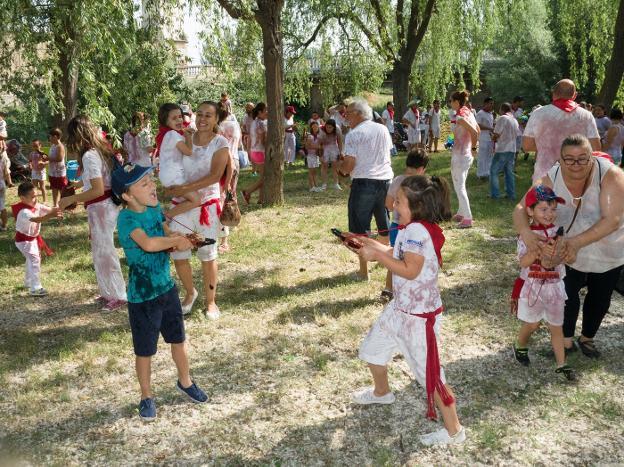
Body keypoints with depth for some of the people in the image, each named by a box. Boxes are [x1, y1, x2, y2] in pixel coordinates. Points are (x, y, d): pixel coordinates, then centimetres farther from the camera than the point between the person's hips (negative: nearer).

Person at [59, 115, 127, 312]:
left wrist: (71, 199, -17)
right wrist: (77, 184, 35)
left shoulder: (89, 156, -20)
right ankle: (108, 293, 29)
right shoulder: (101, 149, 8)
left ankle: (118, 296, 14)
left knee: (104, 252, 3)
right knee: (101, 251, 18)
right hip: (106, 206, 9)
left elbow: (98, 190, -26)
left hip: (100, 208, -9)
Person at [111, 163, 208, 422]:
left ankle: (185, 382, 44)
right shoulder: (127, 218, -24)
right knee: (145, 350, 11)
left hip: (167, 287, 6)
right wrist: (176, 240, -24)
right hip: (142, 296, -6)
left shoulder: (155, 208, -1)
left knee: (178, 339, 21)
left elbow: (168, 236, 6)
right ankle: (146, 396, 32)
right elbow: (148, 244, -40)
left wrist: (178, 240, -17)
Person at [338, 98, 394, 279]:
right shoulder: (383, 130, 8)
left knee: (360, 228, 2)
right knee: (384, 224, 21)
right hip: (385, 180, 6)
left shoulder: (354, 134, -11)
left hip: (364, 182, -6)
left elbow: (349, 164, -16)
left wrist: (341, 169, 5)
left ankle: (364, 271, 5)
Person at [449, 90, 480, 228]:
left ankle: (467, 219, -3)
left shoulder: (460, 117, -18)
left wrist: (472, 145, -12)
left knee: (459, 188, -3)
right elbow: (478, 131, 16)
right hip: (467, 155, 9)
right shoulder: (469, 113, 8)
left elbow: (474, 132, -27)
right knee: (461, 186, 20)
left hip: (459, 155, -9)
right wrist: (472, 146, 17)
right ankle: (461, 213, 31)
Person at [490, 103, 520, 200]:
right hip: (512, 150, 7)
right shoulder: (515, 120, 12)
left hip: (502, 150, -7)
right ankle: (511, 194, 15)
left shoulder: (502, 118, -11)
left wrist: (493, 136, 10)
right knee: (509, 172, 14)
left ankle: (494, 194, 1)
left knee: (494, 171, 2)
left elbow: (496, 135, -13)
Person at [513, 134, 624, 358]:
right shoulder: (551, 180, -23)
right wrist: (526, 233, -49)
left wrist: (577, 242, -48)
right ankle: (567, 339, 30)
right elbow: (521, 208, -27)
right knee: (568, 295, 2)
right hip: (570, 250, 0)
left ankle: (587, 338, 43)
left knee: (599, 299, 17)